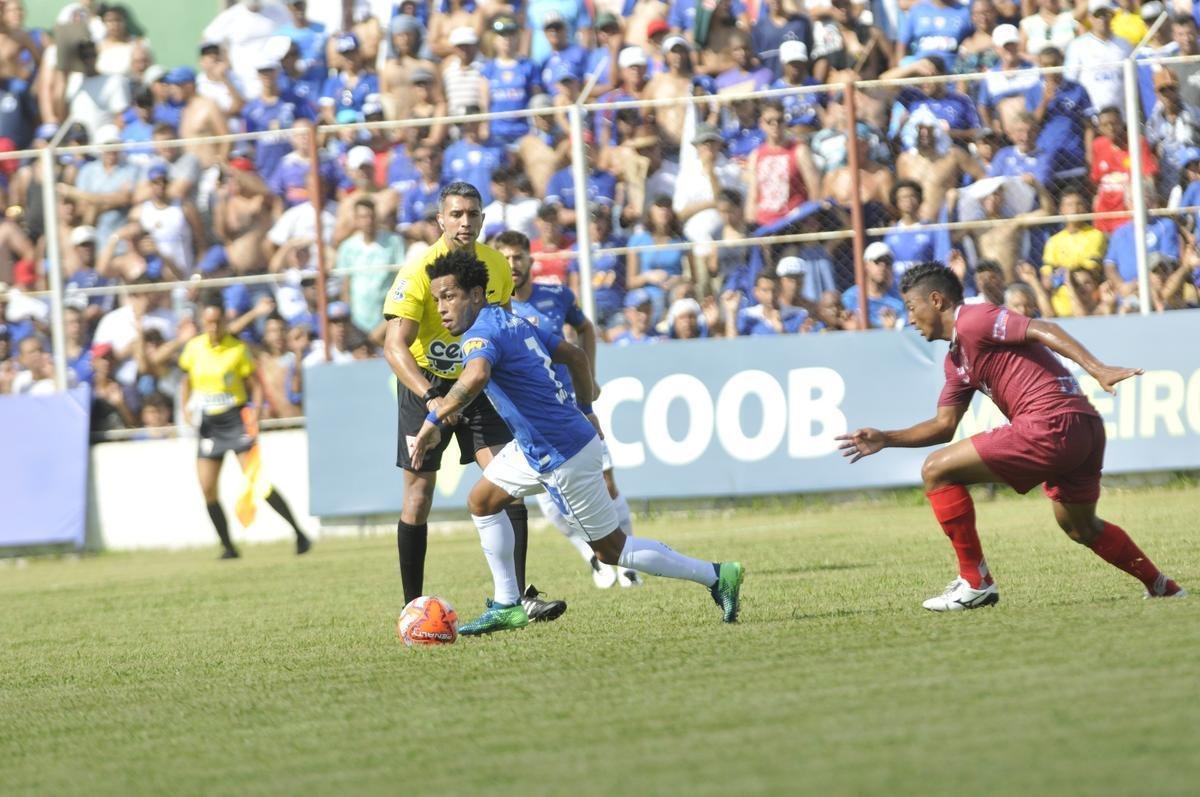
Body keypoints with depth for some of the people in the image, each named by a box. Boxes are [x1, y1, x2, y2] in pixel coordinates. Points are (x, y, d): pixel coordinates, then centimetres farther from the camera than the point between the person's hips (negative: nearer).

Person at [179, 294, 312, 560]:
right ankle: (227, 546, 10)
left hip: (236, 418, -5)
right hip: (209, 423, 5)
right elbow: (187, 380, 18)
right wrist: (185, 408, 2)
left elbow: (256, 384, -2)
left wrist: (255, 411, -18)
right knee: (207, 489, -3)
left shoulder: (238, 349, -7)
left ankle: (299, 534, -9)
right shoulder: (194, 348, 5)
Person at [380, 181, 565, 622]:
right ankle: (412, 606, 11)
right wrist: (430, 397, -41)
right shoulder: (418, 272, -20)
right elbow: (394, 346, -28)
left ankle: (520, 597, -11)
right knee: (420, 492, 0)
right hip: (425, 386, -4)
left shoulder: (497, 266, -3)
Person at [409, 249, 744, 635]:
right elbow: (575, 355, 18)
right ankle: (507, 606, 17)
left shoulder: (481, 333, -20)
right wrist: (585, 410, 30)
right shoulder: (513, 320, 9)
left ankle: (715, 576, 9)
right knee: (482, 500, 14)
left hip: (563, 456, -10)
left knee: (611, 549, 3)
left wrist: (434, 420, -39)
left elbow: (476, 375, -44)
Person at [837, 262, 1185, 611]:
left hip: (1050, 425, -10)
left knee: (936, 471, -6)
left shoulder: (971, 320, -5)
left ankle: (974, 581, -3)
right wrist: (885, 439, 19)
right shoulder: (956, 360, 25)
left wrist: (1098, 369, -26)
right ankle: (1161, 586, 41)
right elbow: (944, 425, 28)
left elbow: (1042, 330, -16)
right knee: (1080, 527, 32)